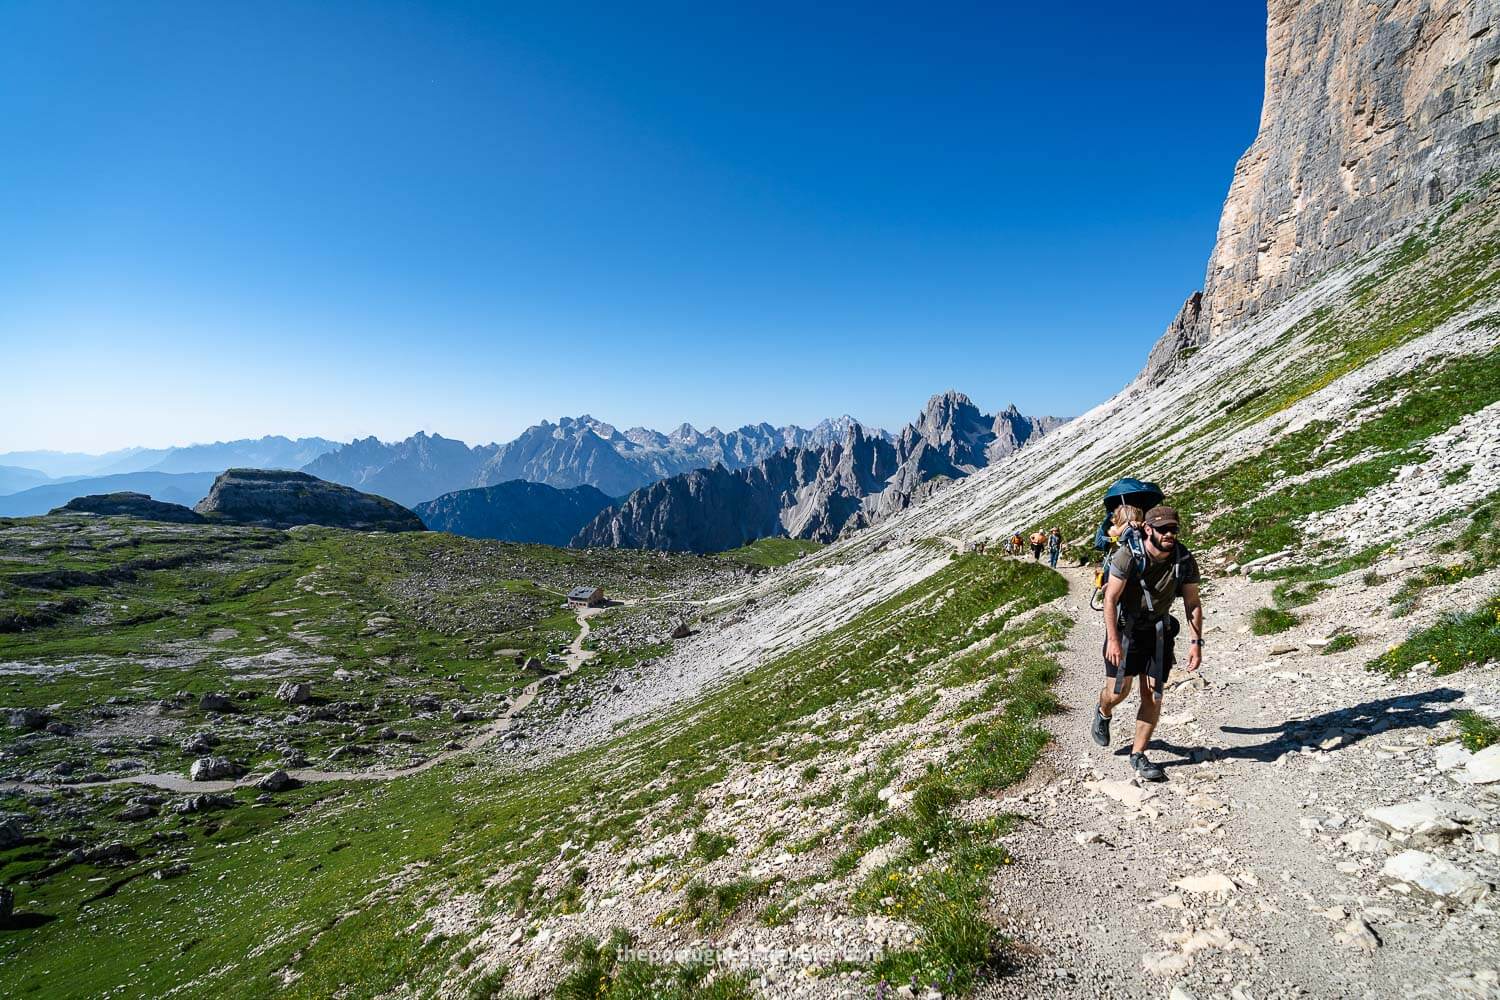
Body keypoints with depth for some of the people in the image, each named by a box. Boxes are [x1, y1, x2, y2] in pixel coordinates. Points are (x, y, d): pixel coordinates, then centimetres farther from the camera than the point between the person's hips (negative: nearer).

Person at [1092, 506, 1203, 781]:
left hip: (1158, 631, 3)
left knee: (1153, 697, 0)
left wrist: (1196, 642, -7)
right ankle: (1103, 713, 36)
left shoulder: (1185, 560, -10)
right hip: (1124, 628, -3)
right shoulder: (1128, 555, -22)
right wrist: (1113, 639, -25)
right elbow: (1110, 599, -20)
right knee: (1118, 692, 0)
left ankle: (1138, 754, 16)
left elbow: (1193, 603, 0)